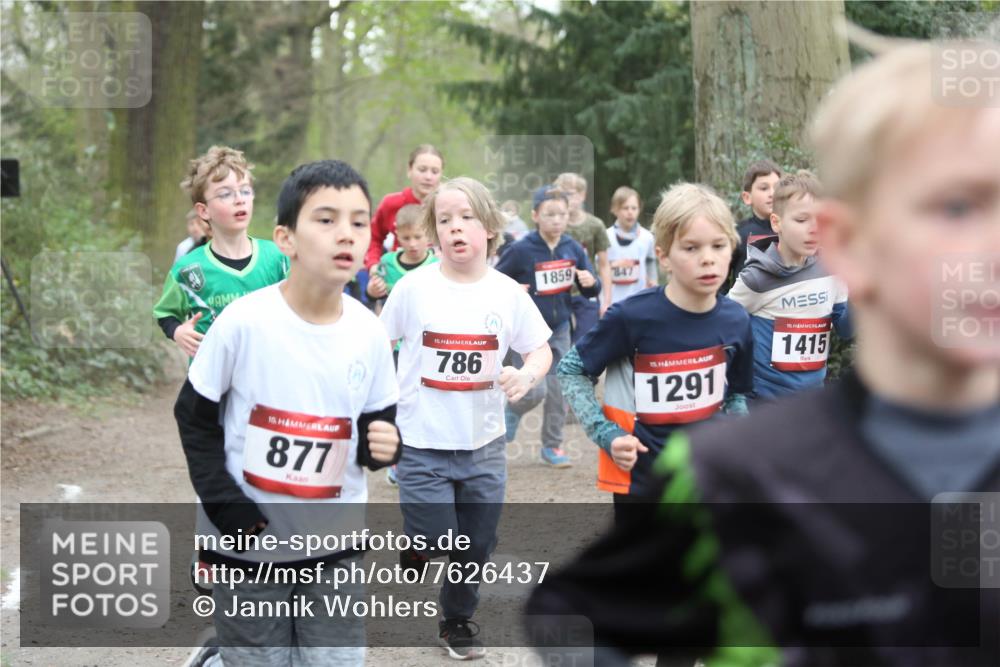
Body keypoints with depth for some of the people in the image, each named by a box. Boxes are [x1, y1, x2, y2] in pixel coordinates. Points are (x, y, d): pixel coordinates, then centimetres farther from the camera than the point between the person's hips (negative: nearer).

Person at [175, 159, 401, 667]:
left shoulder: (369, 334, -6)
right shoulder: (243, 321, -15)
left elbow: (376, 425, 5)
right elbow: (194, 417, -5)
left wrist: (382, 444, -17)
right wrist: (222, 503, -14)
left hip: (334, 545, 3)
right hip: (246, 541, -2)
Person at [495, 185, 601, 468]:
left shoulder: (573, 249, -2)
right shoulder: (521, 250, -14)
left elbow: (592, 290, 6)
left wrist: (590, 282, -16)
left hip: (560, 330, 4)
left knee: (558, 391, 8)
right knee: (536, 390, -10)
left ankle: (553, 445, 22)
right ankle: (513, 411, 22)